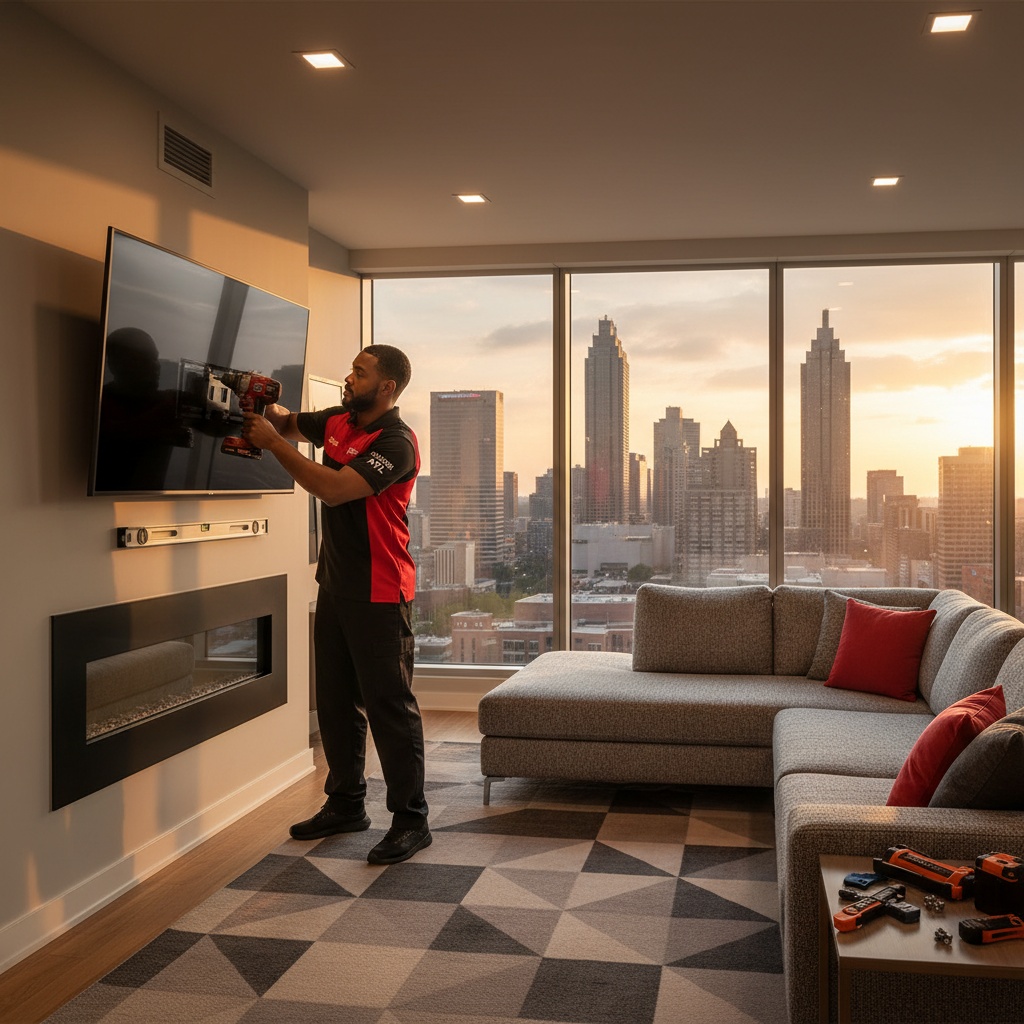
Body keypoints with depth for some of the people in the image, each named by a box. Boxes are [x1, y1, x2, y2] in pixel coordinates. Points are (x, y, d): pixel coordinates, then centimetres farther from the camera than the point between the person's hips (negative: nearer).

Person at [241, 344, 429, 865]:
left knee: (388, 704, -4)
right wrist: (270, 411, 4)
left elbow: (333, 488, -27)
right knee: (335, 700, 16)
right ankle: (346, 804, 29)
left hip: (379, 594, -9)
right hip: (335, 584, 9)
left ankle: (410, 821, 5)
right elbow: (291, 422, 28)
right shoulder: (338, 422, 9)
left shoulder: (396, 443, -17)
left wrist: (272, 442, -19)